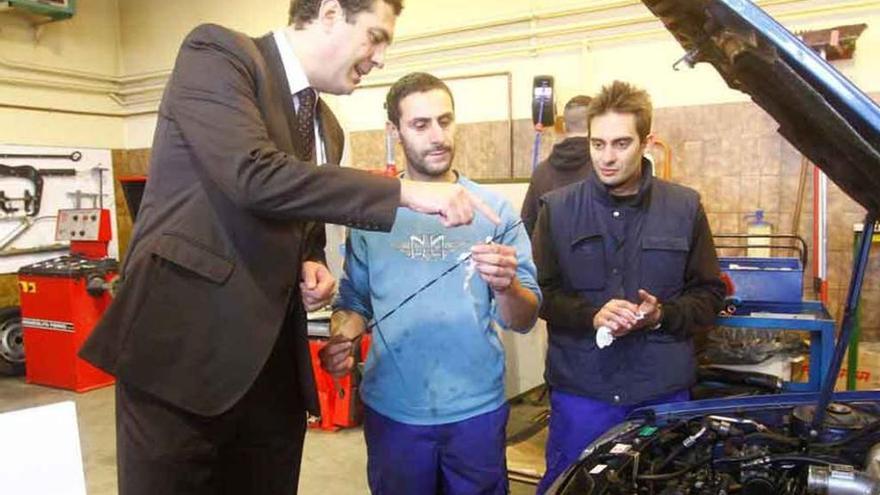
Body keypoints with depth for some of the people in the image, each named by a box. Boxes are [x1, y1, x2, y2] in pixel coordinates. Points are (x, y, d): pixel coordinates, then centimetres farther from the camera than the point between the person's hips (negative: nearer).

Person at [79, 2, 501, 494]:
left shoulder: (327, 128, 16)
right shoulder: (218, 53, -6)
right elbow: (252, 174, -23)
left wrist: (312, 267, 3)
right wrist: (404, 192, -21)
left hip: (273, 359, 7)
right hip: (184, 345, -7)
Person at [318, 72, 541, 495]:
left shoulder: (494, 209, -4)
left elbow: (524, 320, -8)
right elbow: (355, 300, 5)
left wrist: (507, 287, -28)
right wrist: (339, 340, -15)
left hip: (477, 408, 0)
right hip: (392, 410, 1)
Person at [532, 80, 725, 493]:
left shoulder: (685, 207, 1)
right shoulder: (557, 209, -2)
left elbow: (710, 292, 6)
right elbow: (540, 292, 0)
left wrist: (663, 315, -13)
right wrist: (592, 316, -17)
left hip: (662, 391, 1)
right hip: (580, 388, -1)